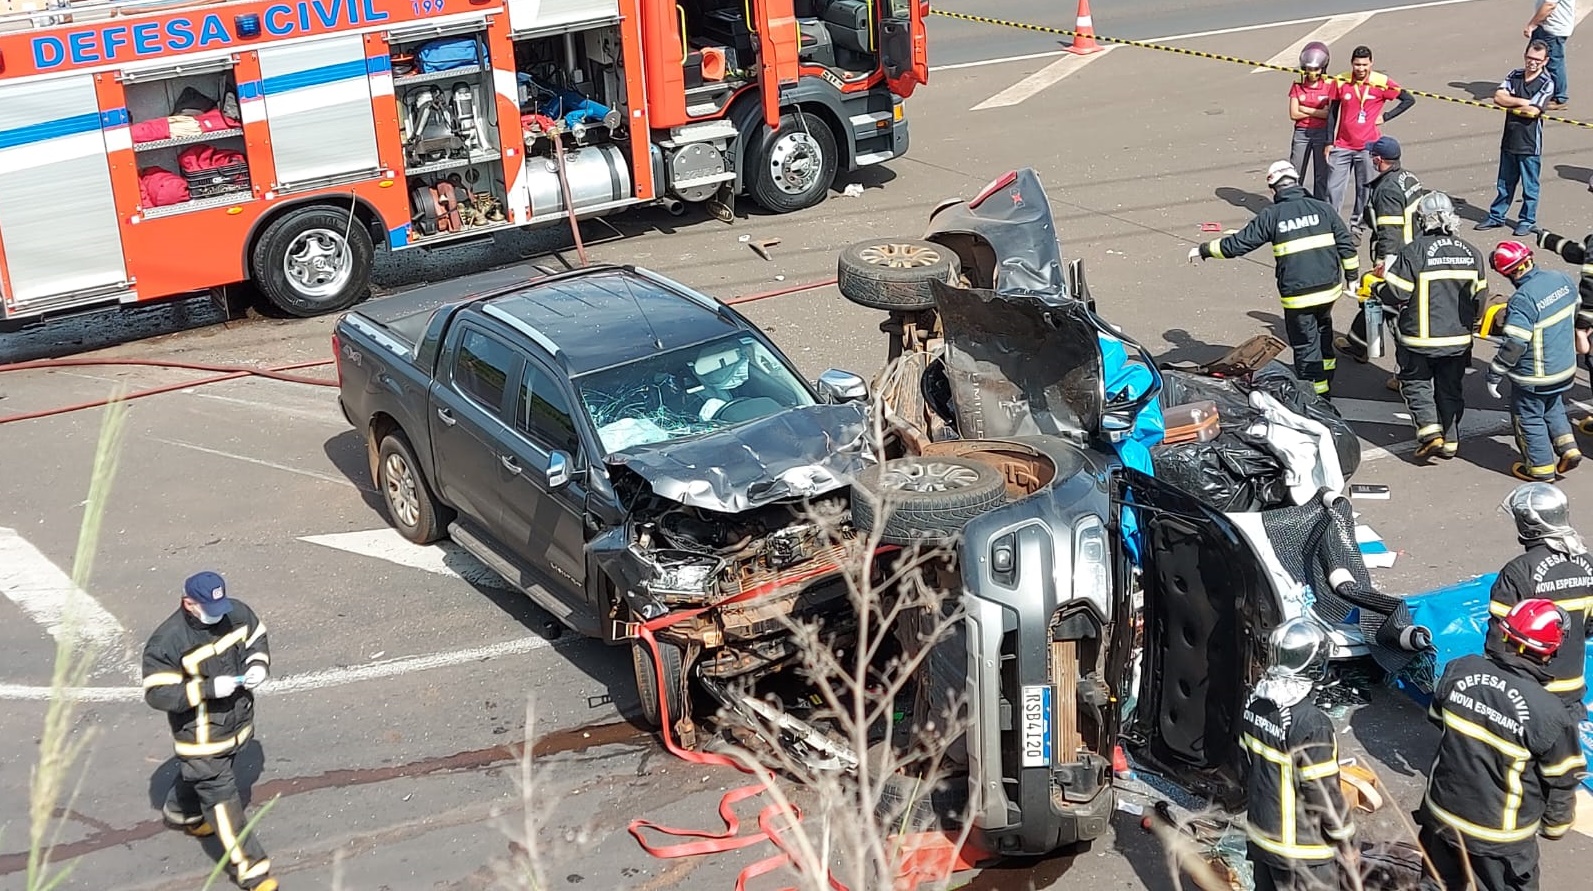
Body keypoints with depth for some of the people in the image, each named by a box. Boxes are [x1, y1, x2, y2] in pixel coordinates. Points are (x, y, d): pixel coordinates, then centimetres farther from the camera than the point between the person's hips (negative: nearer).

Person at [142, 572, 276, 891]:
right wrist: (209, 688, -33)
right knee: (221, 796, -1)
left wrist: (258, 665, -12)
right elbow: (157, 693, -25)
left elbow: (257, 639, 9)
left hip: (238, 721, 7)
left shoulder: (237, 612, -10)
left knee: (199, 775, 32)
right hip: (201, 736, -7)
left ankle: (181, 814, 62)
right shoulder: (167, 642, -27)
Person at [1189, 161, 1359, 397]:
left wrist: (1204, 250, 7)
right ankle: (1326, 375, 44)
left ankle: (1317, 392, 12)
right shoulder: (1322, 208, 2)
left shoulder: (1271, 215, -7)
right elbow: (1346, 244, 4)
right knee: (1323, 329, 29)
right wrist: (1351, 276, 16)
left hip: (1297, 294, -4)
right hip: (1329, 287, 4)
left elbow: (1238, 243, -5)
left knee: (1305, 344, 8)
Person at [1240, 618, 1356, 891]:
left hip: (1261, 833, 7)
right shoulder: (1311, 723, -29)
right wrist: (1344, 837, -6)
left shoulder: (1255, 704, -5)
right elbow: (1324, 792, -22)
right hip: (1301, 849, -7)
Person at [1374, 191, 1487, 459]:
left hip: (1420, 338, -5)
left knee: (1416, 384, 12)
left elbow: (1395, 293, -17)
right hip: (1459, 338, 5)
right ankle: (1450, 440, 23)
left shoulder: (1413, 252, -18)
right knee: (1451, 388, 17)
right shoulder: (1471, 253, 1)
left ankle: (1430, 432, -4)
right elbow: (1480, 296, 8)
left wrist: (1376, 290, 5)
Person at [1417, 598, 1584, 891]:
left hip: (1441, 812, 4)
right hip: (1499, 837, -4)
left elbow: (1437, 717, 6)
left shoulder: (1459, 670, -16)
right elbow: (1560, 783, -11)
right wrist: (1555, 827, 7)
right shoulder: (1549, 713, -27)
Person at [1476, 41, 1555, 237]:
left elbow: (1532, 111, -20)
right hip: (1509, 140, 5)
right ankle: (1496, 216, 28)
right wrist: (1522, 102, -16)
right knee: (1505, 183, 17)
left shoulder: (1546, 83, -10)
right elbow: (1498, 97, -8)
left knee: (1529, 185, 7)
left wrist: (1510, 106, -8)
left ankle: (1527, 220, 20)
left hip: (1530, 144, -5)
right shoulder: (1514, 76, 5)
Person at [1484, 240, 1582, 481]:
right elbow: (1574, 311, 12)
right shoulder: (1561, 279, -7)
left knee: (1528, 417, 13)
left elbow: (1514, 345, -29)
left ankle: (1541, 466, 22)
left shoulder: (1522, 300, -30)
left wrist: (1494, 375, -18)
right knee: (1553, 408, 30)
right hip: (1565, 366, 8)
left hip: (1534, 376, -7)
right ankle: (1568, 449, 24)